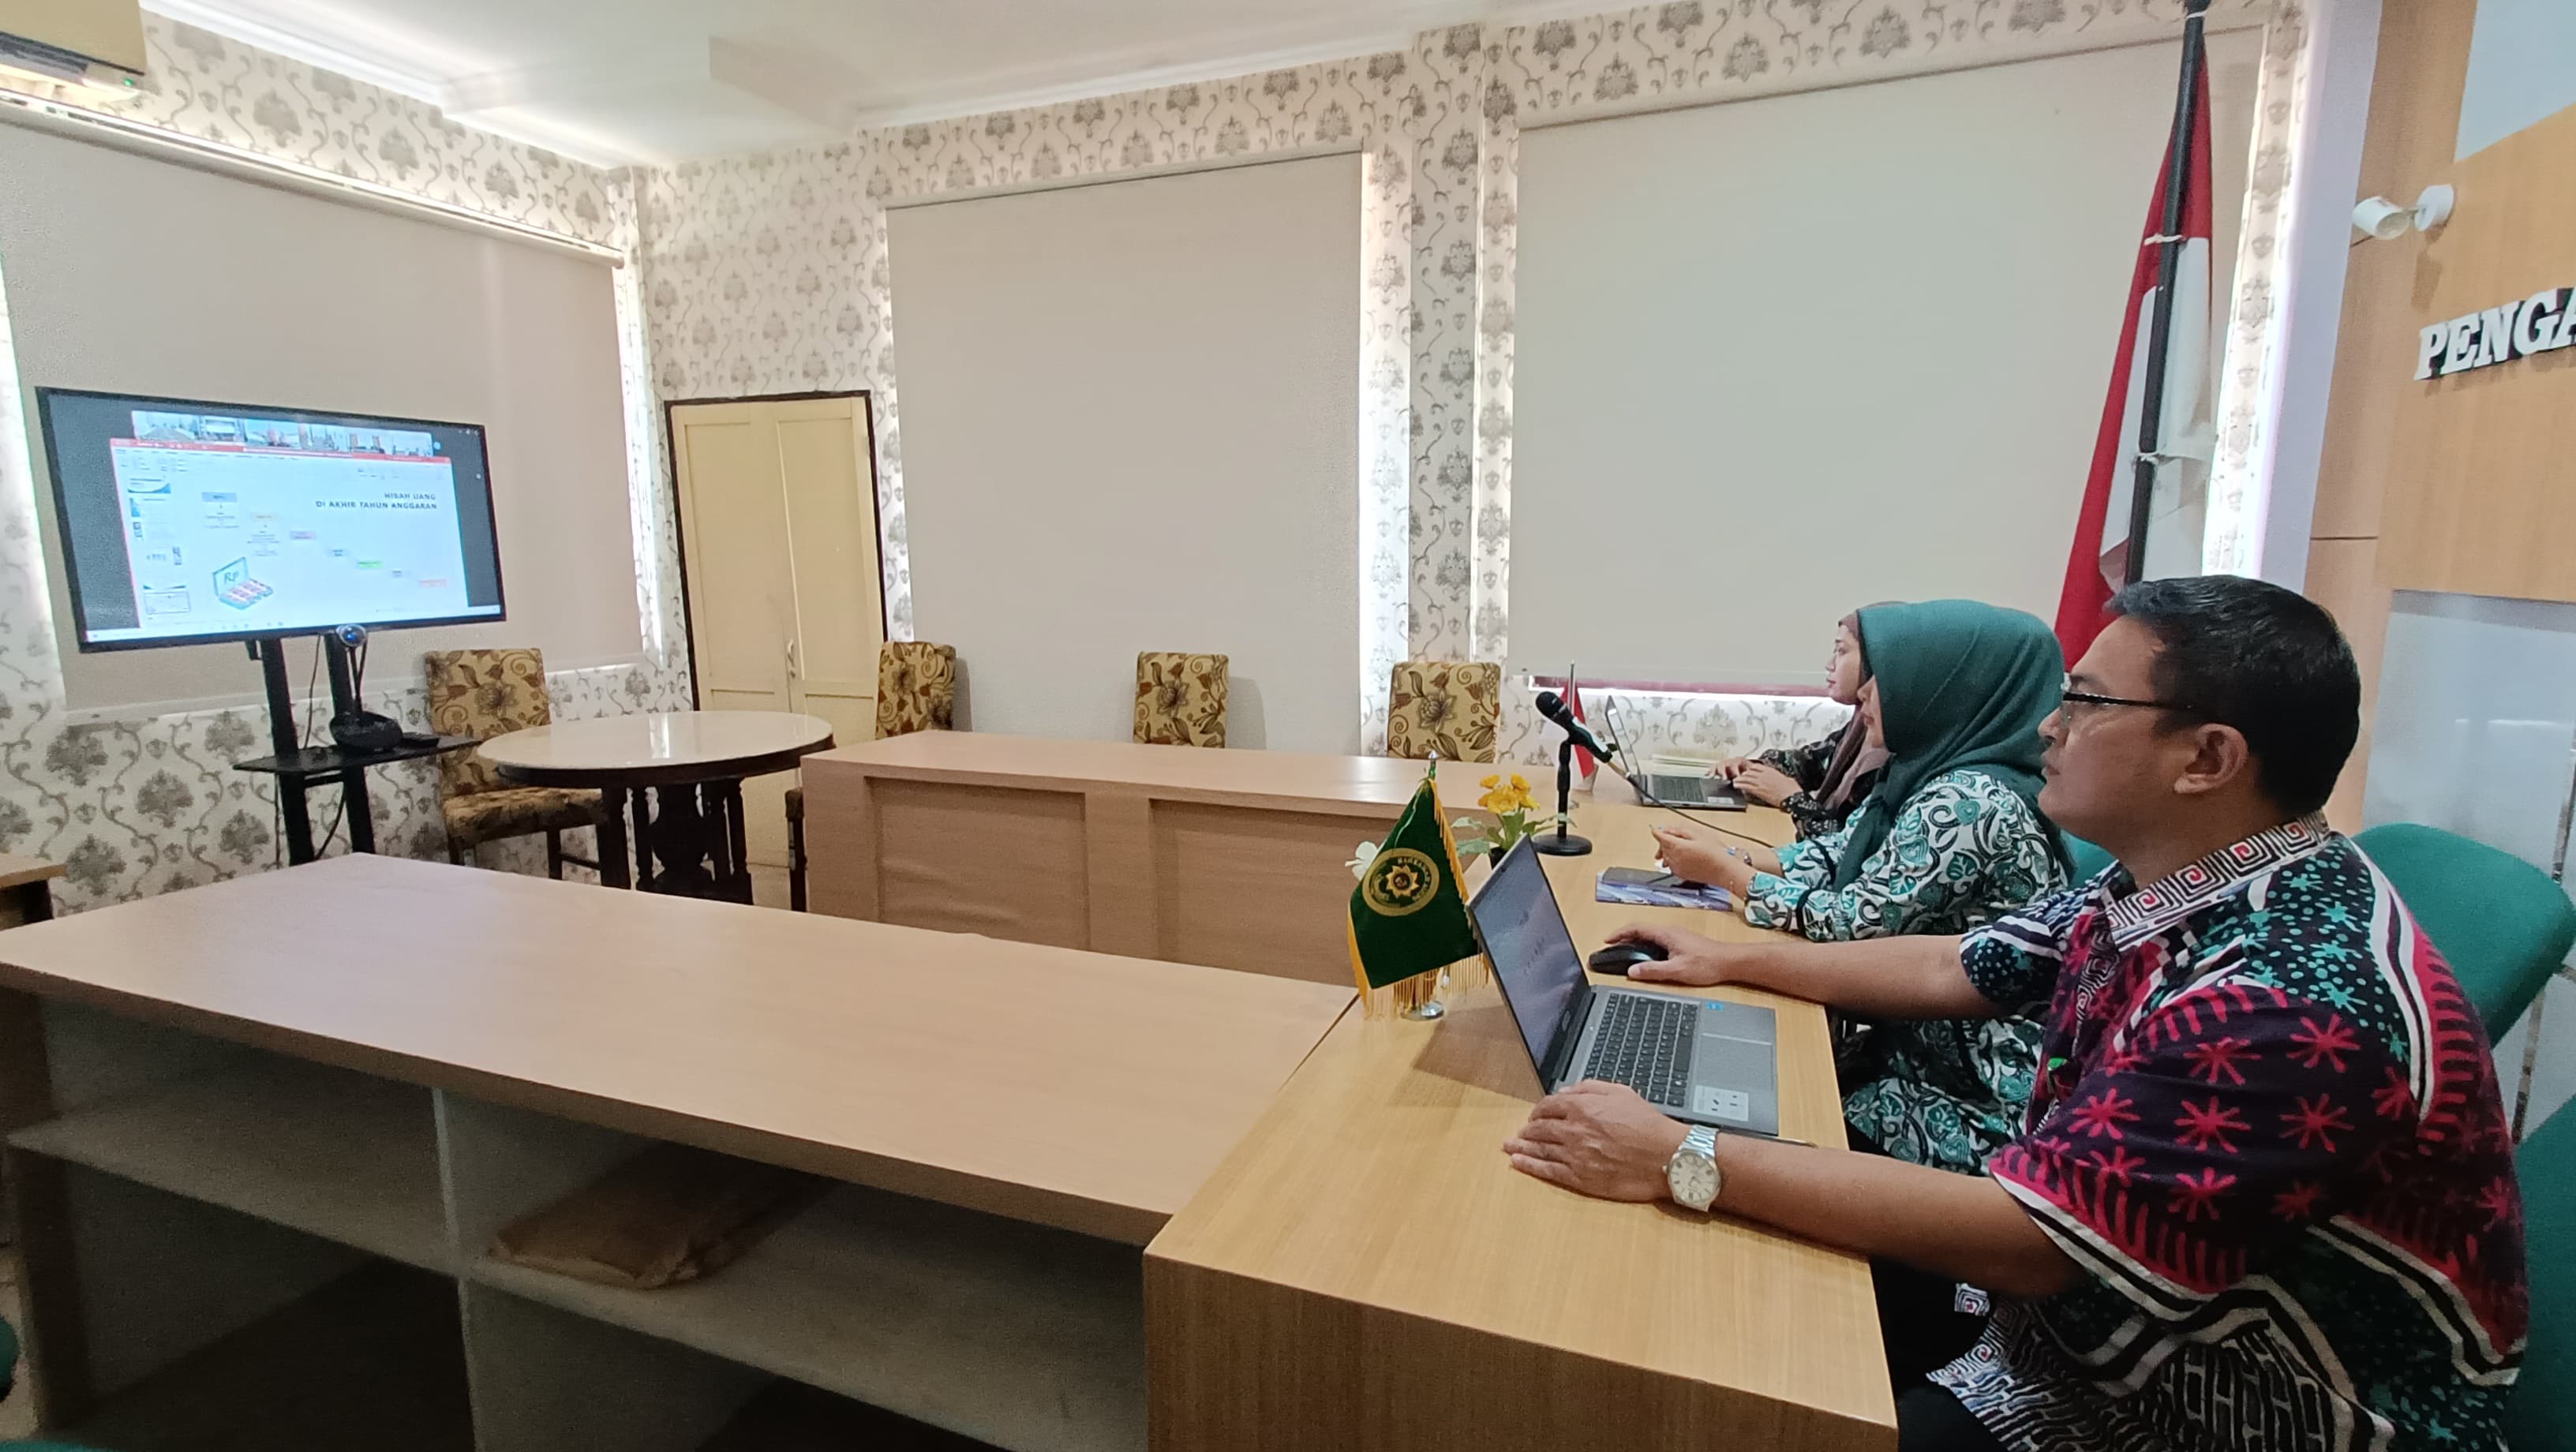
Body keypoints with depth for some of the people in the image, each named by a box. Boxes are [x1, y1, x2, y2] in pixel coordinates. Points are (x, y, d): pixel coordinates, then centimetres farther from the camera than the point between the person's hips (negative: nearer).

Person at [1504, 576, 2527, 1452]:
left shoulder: (2291, 1002, -33)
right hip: (2104, 1308, 8)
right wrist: (1732, 962, 11)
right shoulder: (2164, 885, -4)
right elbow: (1952, 968, 7)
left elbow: (2027, 1237, -35)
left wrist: (1683, 1161, -36)